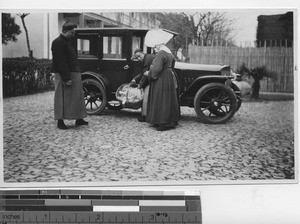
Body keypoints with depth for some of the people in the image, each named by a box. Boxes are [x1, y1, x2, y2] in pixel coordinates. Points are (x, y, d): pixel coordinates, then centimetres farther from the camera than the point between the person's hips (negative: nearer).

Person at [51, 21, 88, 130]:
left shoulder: (67, 41, 18)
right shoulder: (58, 42, -13)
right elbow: (60, 62, -20)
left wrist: (77, 74, 18)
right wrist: (66, 78, -24)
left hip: (74, 73, 10)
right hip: (63, 75, -10)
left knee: (77, 97, 12)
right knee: (63, 99, -4)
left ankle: (79, 119, 20)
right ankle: (60, 122, 2)